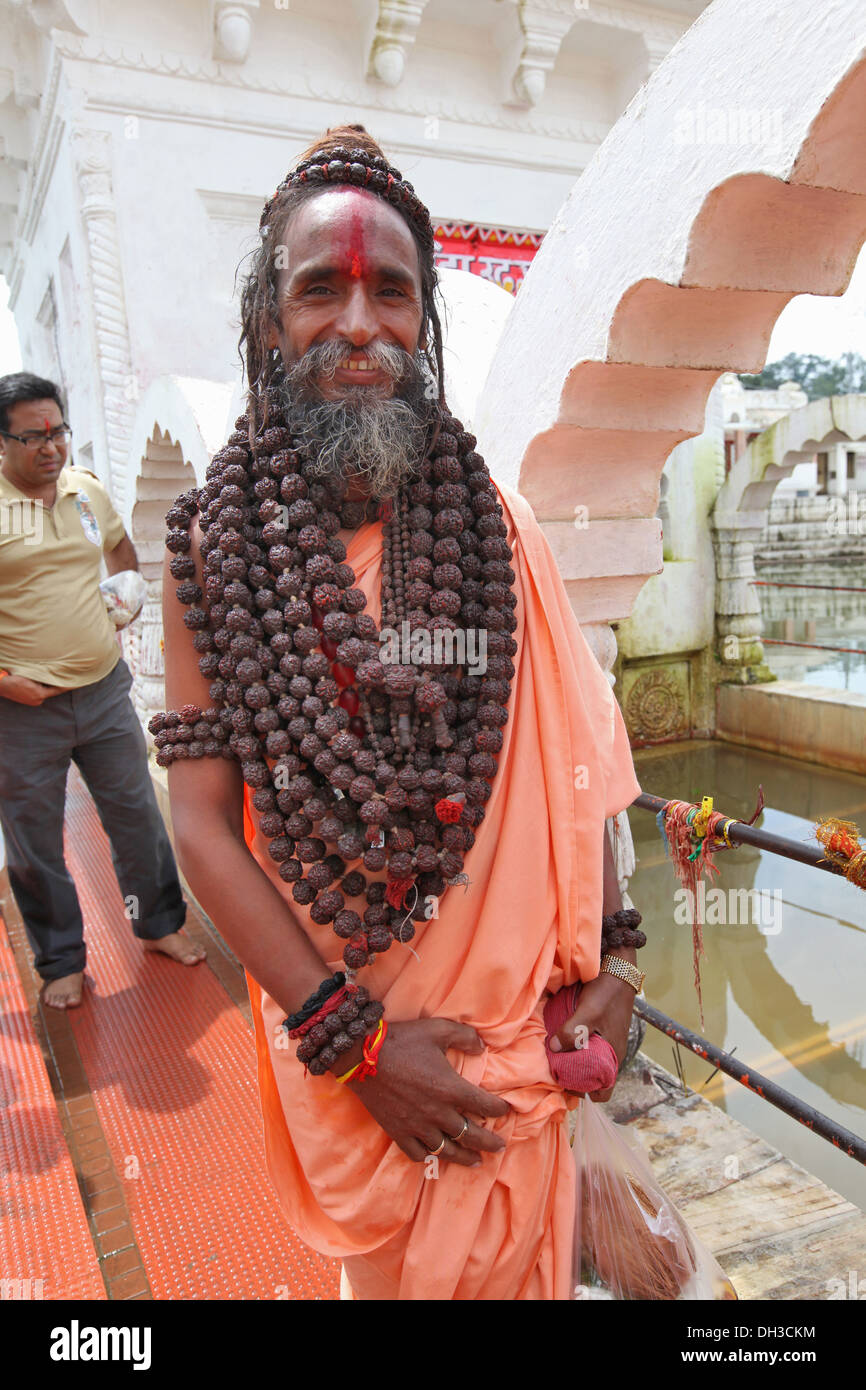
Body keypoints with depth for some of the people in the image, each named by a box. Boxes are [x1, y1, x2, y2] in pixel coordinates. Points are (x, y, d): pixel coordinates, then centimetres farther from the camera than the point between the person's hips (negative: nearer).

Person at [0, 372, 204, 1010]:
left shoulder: (87, 488, 5)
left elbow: (121, 549, 27)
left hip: (105, 689, 4)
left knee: (138, 816, 14)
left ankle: (160, 923, 36)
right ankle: (62, 962, 28)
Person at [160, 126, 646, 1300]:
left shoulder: (494, 529, -2)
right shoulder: (216, 546, -8)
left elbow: (570, 756, 2)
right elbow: (202, 819, -10)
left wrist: (610, 953, -4)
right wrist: (352, 1037, -13)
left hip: (516, 1021, 1)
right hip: (333, 1024, 0)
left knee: (504, 1268, 18)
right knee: (381, 1261, 20)